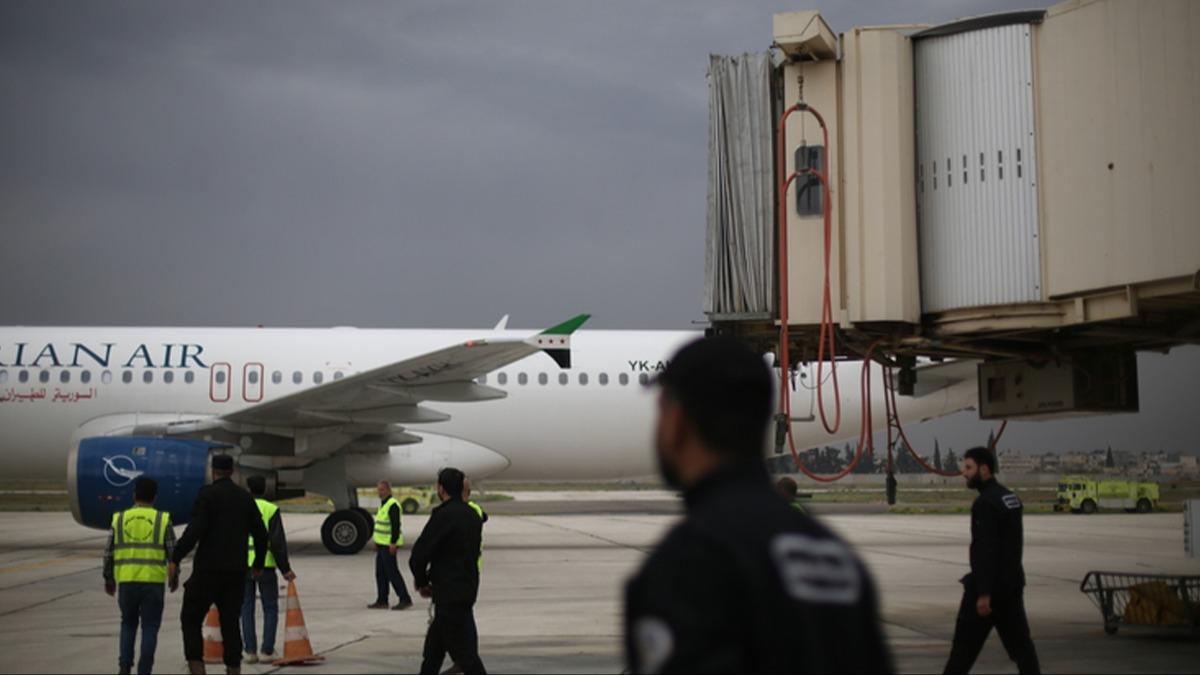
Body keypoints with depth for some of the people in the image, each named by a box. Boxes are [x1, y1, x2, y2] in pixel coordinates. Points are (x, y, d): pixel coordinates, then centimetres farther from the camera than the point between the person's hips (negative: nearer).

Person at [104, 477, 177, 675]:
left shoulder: (120, 519, 5)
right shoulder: (163, 520, 0)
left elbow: (109, 552, 7)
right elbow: (173, 552, 1)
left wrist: (108, 579, 19)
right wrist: (174, 577, 16)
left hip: (126, 581, 2)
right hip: (153, 581, -2)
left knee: (128, 623, 18)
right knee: (149, 627, 5)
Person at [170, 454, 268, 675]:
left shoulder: (207, 494, -6)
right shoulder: (245, 497, 10)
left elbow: (195, 530, -17)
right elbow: (261, 534, 12)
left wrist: (175, 558, -12)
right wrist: (258, 564, 25)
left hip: (208, 569, -5)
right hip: (236, 571, 5)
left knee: (191, 617, 4)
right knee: (230, 621, 11)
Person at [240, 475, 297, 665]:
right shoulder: (271, 509, -3)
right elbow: (278, 542, -8)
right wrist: (285, 569, -3)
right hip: (265, 565, -2)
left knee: (246, 608, 10)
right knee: (270, 608, 7)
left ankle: (250, 651, 5)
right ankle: (267, 651, 1)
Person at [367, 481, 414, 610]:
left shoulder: (393, 505, -16)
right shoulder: (384, 504, 16)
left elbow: (396, 525, -22)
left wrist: (393, 543, -26)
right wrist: (377, 542, 22)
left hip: (389, 545, -10)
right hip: (382, 545, 10)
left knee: (392, 572, -9)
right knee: (381, 574, 11)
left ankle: (405, 599, -6)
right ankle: (382, 601, 16)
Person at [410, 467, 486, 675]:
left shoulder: (444, 515, -17)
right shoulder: (472, 515, 9)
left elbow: (420, 553, -18)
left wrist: (421, 581, 2)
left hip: (449, 592, -9)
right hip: (468, 586, 9)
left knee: (463, 650, -5)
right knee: (433, 645, 19)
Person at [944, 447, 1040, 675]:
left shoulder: (985, 503, -17)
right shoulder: (1011, 498, 13)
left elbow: (985, 550, -22)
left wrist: (983, 592, -23)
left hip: (989, 585, -8)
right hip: (1012, 582, 9)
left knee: (965, 643, 0)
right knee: (1020, 641, 7)